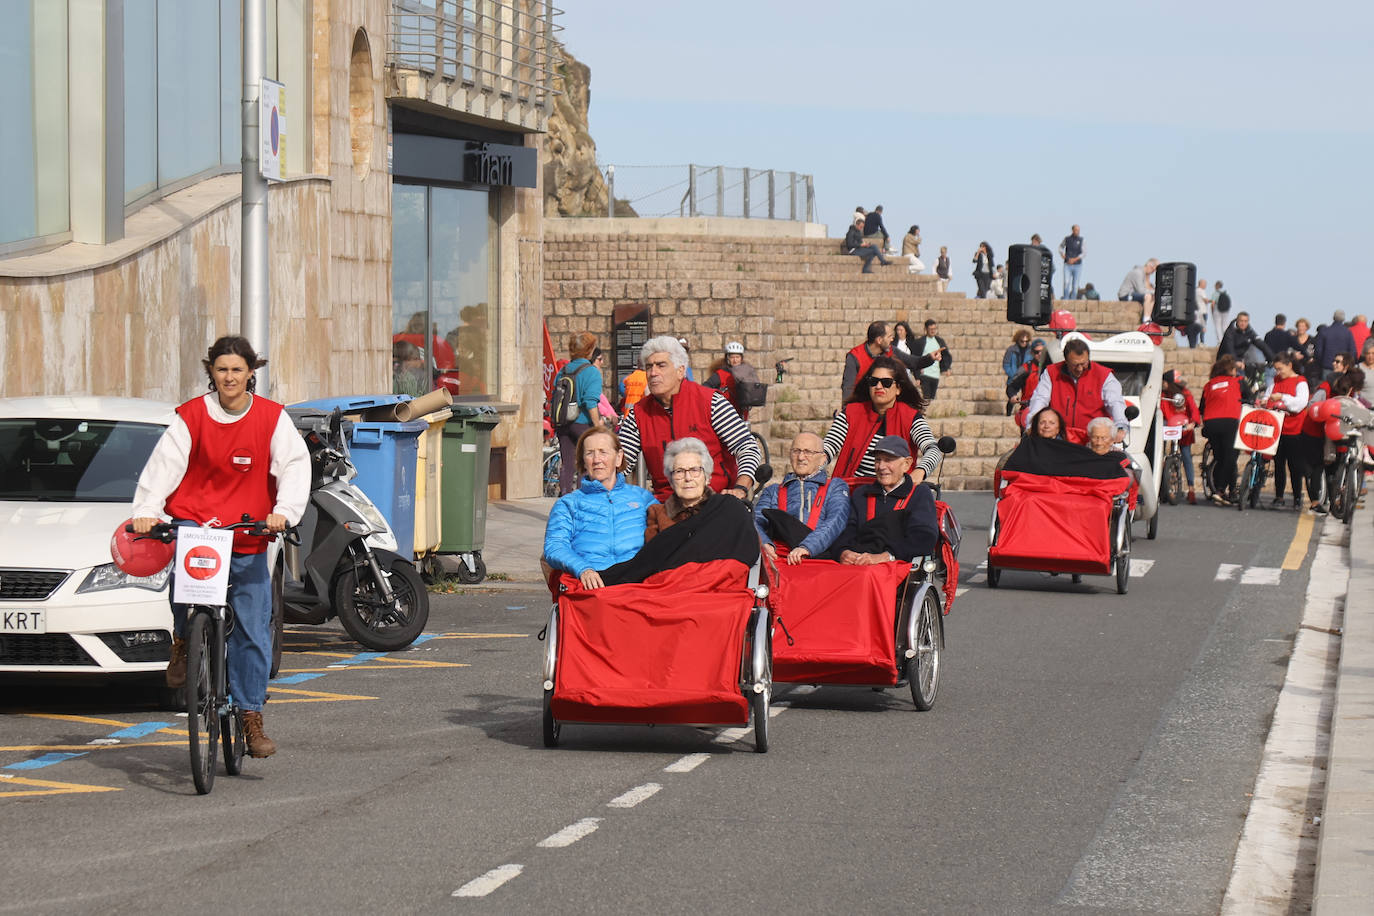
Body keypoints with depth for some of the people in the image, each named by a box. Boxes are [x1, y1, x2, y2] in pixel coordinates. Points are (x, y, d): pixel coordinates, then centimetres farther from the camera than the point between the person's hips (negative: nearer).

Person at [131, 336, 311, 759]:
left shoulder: (272, 417, 2)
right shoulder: (191, 416, 1)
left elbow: (295, 465, -3)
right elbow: (164, 465, -4)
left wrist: (284, 511, -21)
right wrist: (146, 511, -18)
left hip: (248, 540, 1)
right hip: (192, 521, -1)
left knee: (252, 630, -1)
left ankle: (251, 719, 9)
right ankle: (182, 640, -7)